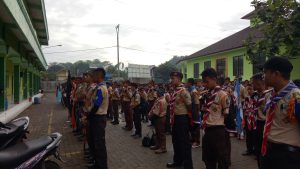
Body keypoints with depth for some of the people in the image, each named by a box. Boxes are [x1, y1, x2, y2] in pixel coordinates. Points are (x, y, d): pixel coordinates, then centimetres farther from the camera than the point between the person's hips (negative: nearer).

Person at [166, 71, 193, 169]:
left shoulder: (183, 91, -19)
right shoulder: (175, 91, 8)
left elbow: (190, 106, -15)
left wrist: (190, 118, -7)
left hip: (182, 119, -10)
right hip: (175, 118, 10)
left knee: (184, 142, 3)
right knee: (176, 141, 21)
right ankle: (177, 161, 41)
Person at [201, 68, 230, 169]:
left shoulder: (222, 94, -14)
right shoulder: (207, 94, 8)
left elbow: (228, 114, -8)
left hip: (218, 131, -7)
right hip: (207, 130, 8)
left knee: (221, 159, 9)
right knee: (208, 159, 20)